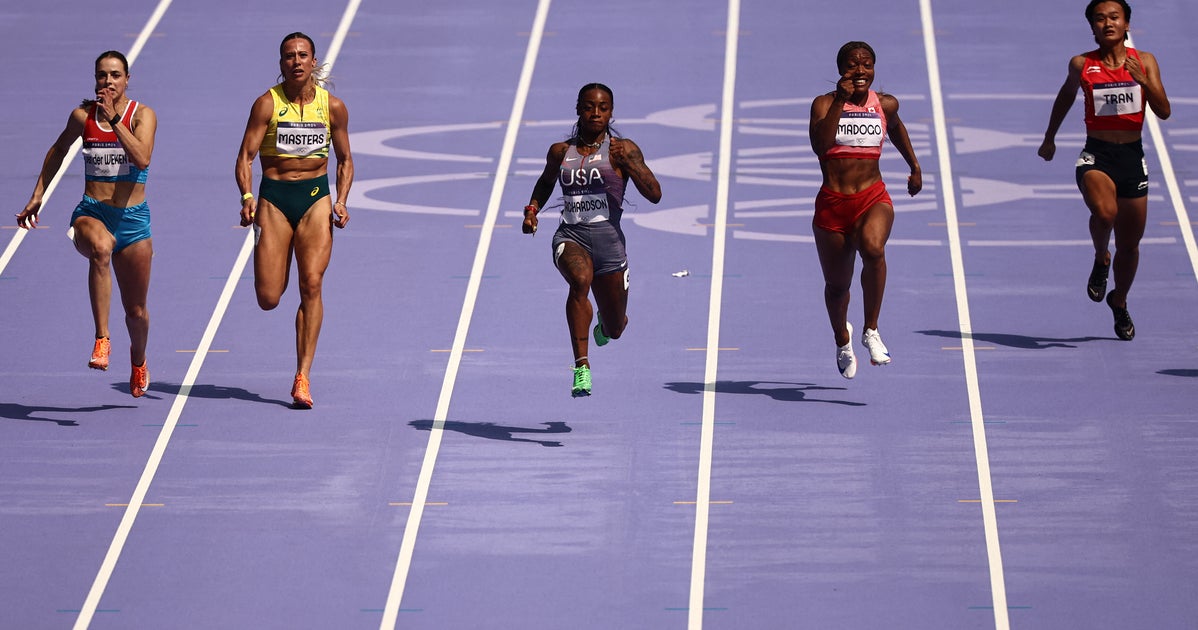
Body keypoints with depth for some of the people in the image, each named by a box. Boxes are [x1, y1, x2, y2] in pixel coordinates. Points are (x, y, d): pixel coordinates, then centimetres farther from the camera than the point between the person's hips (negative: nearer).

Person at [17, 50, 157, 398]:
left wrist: (114, 119, -24)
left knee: (136, 310, 10)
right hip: (91, 213, 0)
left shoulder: (142, 115, -4)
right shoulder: (83, 115, 2)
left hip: (132, 217, 0)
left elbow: (142, 159, -22)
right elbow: (58, 151, 20)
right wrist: (37, 197, 20)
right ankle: (102, 341, -40)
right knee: (101, 246, -40)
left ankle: (138, 361, 44)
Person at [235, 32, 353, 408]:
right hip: (274, 197, -1)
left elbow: (345, 160, 12)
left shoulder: (333, 106, 1)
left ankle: (303, 377, -9)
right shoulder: (267, 104, -5)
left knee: (311, 285, -12)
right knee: (268, 299, -4)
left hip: (316, 197, 1)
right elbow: (245, 157, -6)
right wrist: (247, 198, -22)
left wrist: (341, 202, -3)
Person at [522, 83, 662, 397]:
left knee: (615, 330, 11)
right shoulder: (561, 151, 8)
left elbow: (654, 194, -9)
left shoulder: (623, 149, -1)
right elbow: (545, 183, 30)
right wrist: (532, 209, 11)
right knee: (580, 280, -37)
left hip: (608, 238, 0)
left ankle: (605, 323, 53)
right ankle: (581, 368, -37)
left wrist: (629, 163, -23)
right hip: (570, 236, 0)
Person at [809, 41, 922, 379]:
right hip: (832, 203, 0)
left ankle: (871, 331, -21)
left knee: (873, 249, -34)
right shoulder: (825, 104, -5)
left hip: (873, 199, 0)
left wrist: (914, 166, 33)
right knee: (837, 285, 12)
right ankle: (842, 339, 45)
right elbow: (820, 145, -24)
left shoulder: (885, 104, 5)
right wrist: (840, 101, -27)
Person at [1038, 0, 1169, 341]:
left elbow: (1163, 112, -4)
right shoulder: (1082, 65, -1)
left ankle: (1119, 302, 37)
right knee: (1104, 211, -33)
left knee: (1130, 244, 10)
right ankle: (1101, 259, 0)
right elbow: (1066, 96, 19)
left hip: (1132, 157, 2)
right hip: (1096, 155, -2)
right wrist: (1050, 138, 27)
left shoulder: (1144, 61, 1)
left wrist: (1142, 80, -20)